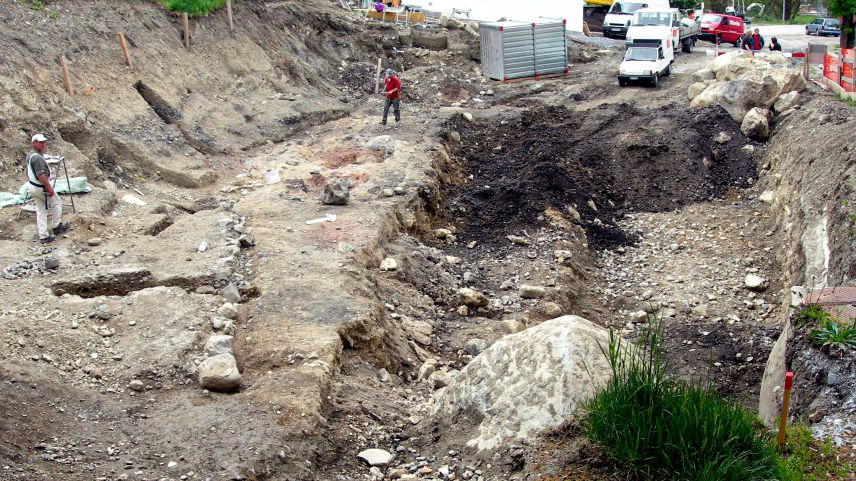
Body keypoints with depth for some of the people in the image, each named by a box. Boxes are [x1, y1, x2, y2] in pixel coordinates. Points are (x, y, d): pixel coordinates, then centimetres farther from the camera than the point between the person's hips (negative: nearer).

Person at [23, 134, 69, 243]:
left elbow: (28, 173, 17)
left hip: (32, 186, 9)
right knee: (56, 202, 13)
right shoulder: (37, 158, -25)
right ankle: (57, 226, 22)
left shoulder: (29, 156, 8)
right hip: (42, 188, -9)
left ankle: (43, 236, 14)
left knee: (41, 211, 12)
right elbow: (40, 175, -29)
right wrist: (49, 188, -24)